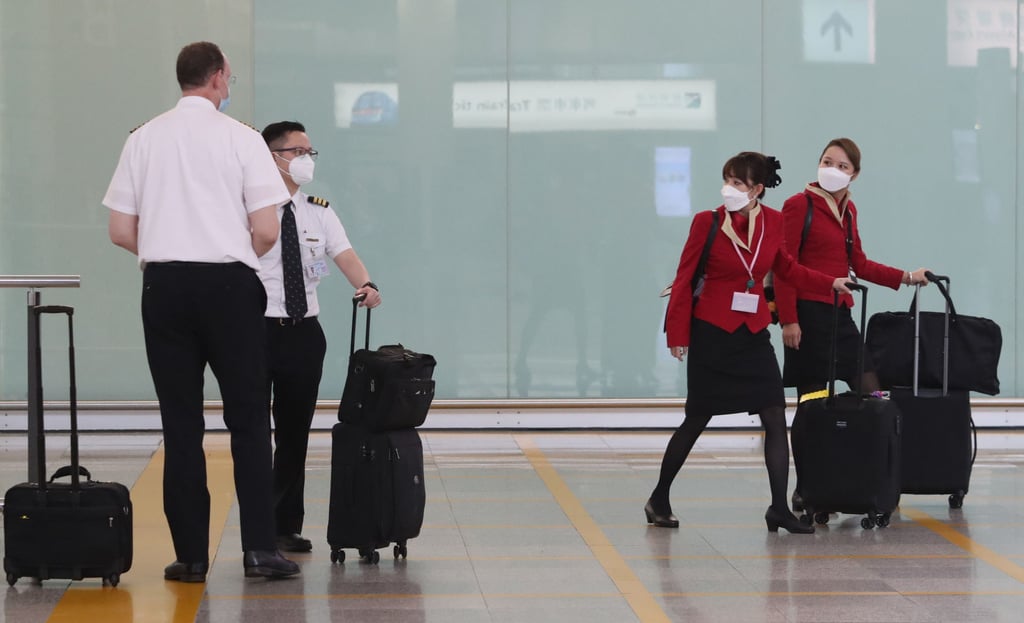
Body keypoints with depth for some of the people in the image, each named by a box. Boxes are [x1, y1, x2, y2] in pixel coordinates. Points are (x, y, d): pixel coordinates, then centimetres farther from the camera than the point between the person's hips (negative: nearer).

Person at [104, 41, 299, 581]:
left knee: (180, 424, 6)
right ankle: (259, 547, -1)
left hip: (164, 283, 3)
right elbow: (266, 232, -7)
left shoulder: (143, 139, 5)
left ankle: (191, 555, 6)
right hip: (229, 283, -2)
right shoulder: (241, 138, -4)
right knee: (248, 420, 5)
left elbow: (121, 230, 4)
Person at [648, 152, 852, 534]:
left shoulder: (773, 222, 2)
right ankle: (659, 500, 18)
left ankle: (779, 509, 1)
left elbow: (784, 267, 19)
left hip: (753, 334, 4)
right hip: (712, 333, -4)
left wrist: (830, 283, 12)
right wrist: (677, 334, -8)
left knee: (776, 418, -4)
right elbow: (684, 279, -5)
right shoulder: (708, 222, -9)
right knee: (696, 420, 3)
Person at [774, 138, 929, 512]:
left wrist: (906, 277, 15)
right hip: (809, 314, -7)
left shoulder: (848, 210, 14)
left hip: (840, 315, 7)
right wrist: (788, 319, -17)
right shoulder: (798, 206, -6)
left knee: (871, 393, 3)